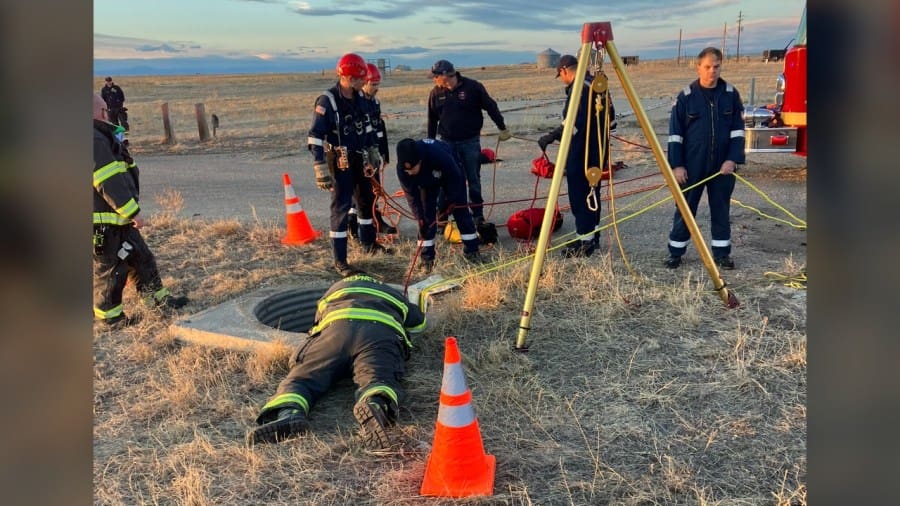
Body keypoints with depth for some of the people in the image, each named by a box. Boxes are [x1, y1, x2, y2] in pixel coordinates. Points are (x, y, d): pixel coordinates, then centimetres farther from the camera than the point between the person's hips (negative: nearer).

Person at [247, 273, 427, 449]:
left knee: (302, 377, -7)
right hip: (383, 333, 0)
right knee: (378, 380, -22)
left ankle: (289, 414, -40)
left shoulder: (336, 288, 43)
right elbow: (419, 324, 55)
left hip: (336, 326, 0)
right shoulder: (394, 295, 43)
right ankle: (375, 405, -58)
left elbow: (318, 322, 54)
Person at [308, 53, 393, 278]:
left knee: (367, 199, 18)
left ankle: (369, 244, 37)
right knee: (341, 207, -6)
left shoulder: (359, 97, 4)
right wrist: (321, 169, -26)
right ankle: (340, 261, 0)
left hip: (358, 158, 7)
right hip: (339, 160, -7)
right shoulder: (327, 101, -17)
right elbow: (315, 137, -21)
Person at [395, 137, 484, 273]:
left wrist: (453, 200, -18)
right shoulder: (402, 169, -36)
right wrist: (420, 217, -29)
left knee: (461, 210, -4)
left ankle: (471, 250, 7)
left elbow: (455, 177, -27)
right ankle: (427, 257, 1)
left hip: (450, 173, -2)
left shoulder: (439, 155, -46)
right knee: (426, 217, -7)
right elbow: (411, 196, -24)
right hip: (426, 182, 2)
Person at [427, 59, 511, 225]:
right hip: (447, 142, 2)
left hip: (470, 141, -2)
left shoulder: (473, 87, -9)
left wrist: (502, 128, 3)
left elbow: (491, 107, -1)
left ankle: (477, 214, 15)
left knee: (474, 179, 5)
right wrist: (430, 141, 15)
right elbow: (432, 119, 12)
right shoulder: (436, 92, 1)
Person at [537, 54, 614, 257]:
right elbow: (610, 116, 20)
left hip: (581, 151, -10)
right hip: (599, 148, 10)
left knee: (579, 195, -4)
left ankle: (585, 241, 0)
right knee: (591, 192, 17)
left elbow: (575, 122, -26)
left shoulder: (578, 87, -16)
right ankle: (591, 236, 26)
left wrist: (552, 136, -26)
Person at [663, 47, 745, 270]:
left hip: (722, 165, 2)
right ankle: (676, 252, 15)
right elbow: (675, 133, -3)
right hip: (692, 165, -1)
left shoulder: (731, 94, 2)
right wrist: (676, 165, -8)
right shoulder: (686, 96, -3)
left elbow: (738, 130, 4)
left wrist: (733, 159, -6)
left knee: (720, 210, 9)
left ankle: (722, 252, 20)